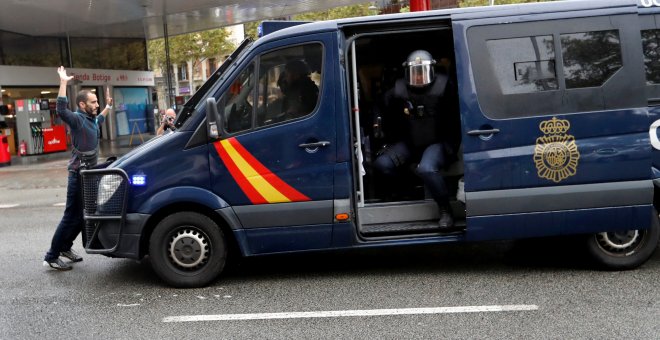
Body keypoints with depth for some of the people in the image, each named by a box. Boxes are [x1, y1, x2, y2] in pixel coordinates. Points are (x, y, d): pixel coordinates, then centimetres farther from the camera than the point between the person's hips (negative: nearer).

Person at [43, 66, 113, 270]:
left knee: (84, 215, 15)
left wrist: (108, 106, 39)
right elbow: (61, 110, -35)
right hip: (79, 175, -9)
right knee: (72, 216, -7)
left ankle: (65, 247, 28)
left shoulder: (91, 120, 13)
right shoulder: (77, 119, -13)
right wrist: (63, 83, -36)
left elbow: (99, 120, 39)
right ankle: (51, 257, 0)